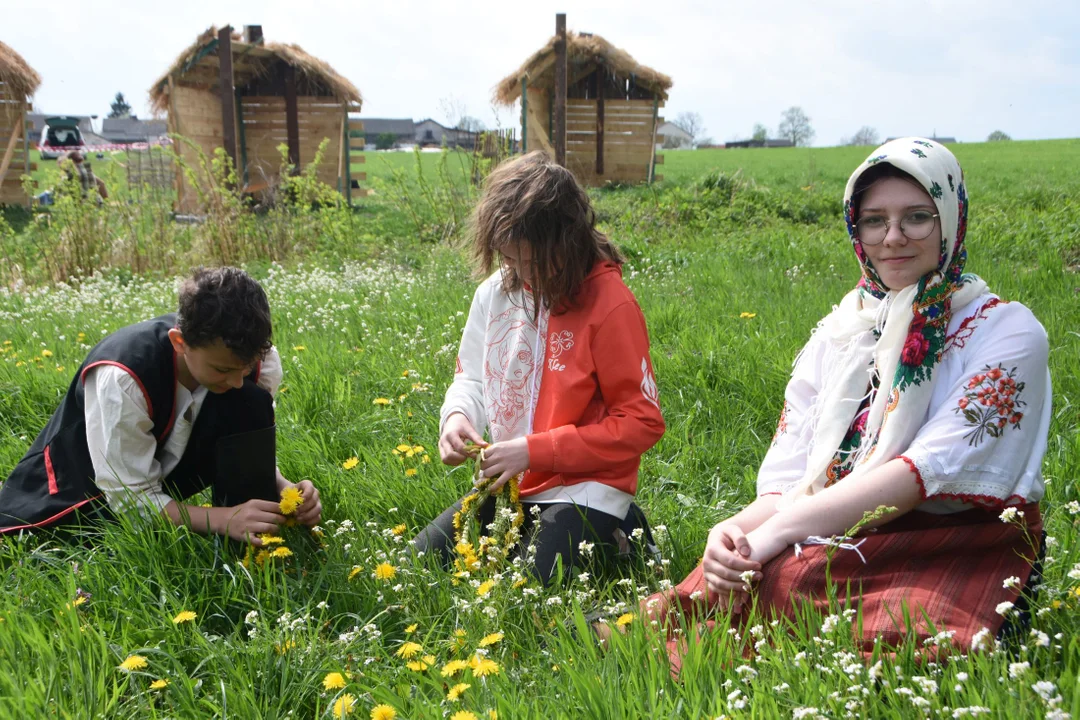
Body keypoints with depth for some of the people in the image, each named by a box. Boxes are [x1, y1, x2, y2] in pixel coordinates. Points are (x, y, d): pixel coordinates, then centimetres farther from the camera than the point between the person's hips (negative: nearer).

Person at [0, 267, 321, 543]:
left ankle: (251, 543, -16)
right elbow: (131, 499, -30)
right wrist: (224, 519, -43)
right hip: (85, 481, -1)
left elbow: (254, 455, -11)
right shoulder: (121, 377, -37)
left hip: (168, 462, 2)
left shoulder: (260, 360, -24)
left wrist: (283, 490, -33)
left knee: (251, 405, -25)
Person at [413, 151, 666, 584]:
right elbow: (471, 377, 13)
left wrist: (534, 450, -18)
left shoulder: (611, 305, -17)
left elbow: (641, 423, -15)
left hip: (583, 489, -6)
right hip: (508, 484, 7)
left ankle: (608, 536, 7)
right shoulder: (496, 292, 0)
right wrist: (457, 415, -12)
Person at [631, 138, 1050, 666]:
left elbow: (932, 467, -16)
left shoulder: (1006, 331, -1)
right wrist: (737, 529, -20)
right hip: (839, 541, 4)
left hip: (955, 553, -4)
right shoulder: (837, 333, 13)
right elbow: (787, 477, 4)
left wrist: (778, 530, -24)